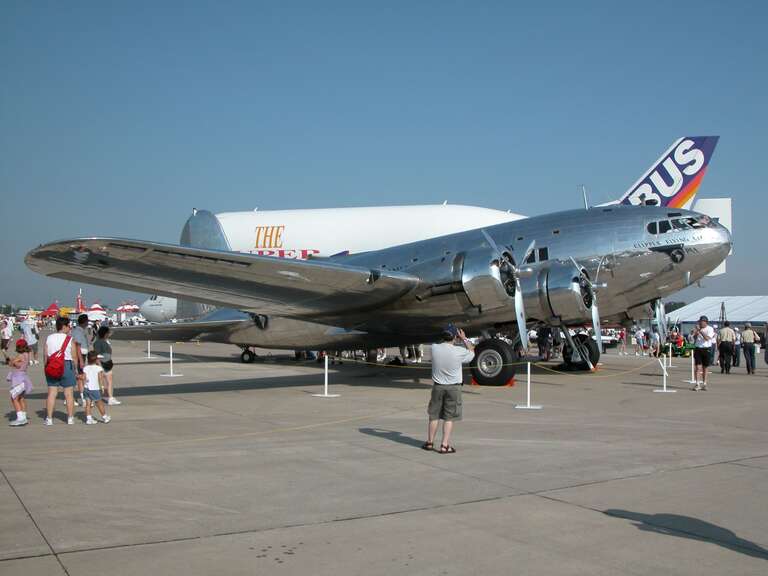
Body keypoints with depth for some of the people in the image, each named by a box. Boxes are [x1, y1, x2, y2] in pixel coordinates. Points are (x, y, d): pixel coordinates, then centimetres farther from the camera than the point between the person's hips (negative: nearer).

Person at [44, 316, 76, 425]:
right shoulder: (69, 339, -6)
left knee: (51, 393, 5)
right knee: (68, 393, 5)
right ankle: (70, 418, 11)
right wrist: (75, 368, 5)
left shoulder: (49, 338, 4)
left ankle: (49, 418, 5)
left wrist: (46, 367, 13)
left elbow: (45, 355, 5)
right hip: (67, 366, -3)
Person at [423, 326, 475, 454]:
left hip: (437, 386, 3)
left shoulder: (434, 348, -9)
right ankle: (445, 445, 4)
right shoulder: (459, 351, -16)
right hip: (453, 388, -2)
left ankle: (430, 442, 23)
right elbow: (472, 352, 6)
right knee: (449, 418, 5)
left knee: (434, 415, 14)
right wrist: (464, 339, 15)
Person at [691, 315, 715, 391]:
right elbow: (694, 339, 4)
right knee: (698, 367, -7)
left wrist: (700, 331, -24)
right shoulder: (697, 328, 6)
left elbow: (707, 338, -19)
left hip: (706, 349, -1)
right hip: (698, 348, 1)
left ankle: (704, 384, 20)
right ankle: (697, 384, -10)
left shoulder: (710, 329, -4)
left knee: (704, 368, 9)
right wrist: (696, 332, -11)